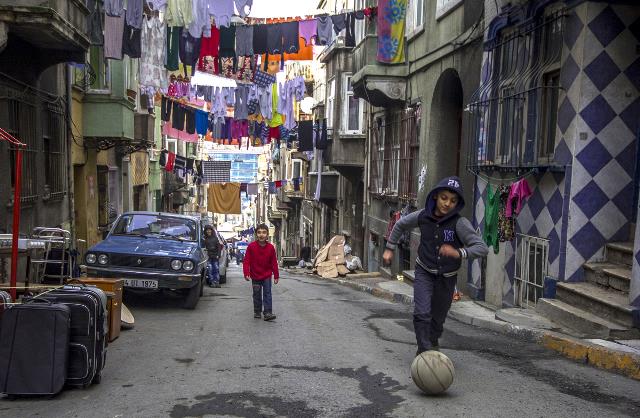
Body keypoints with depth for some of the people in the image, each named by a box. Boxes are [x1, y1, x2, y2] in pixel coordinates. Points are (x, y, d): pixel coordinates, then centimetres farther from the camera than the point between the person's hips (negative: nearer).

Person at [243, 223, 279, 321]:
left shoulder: (271, 247, -7)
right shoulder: (251, 246, -11)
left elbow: (274, 262, -2)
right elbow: (246, 261, -9)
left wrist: (276, 276, 0)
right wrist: (246, 273, -18)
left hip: (267, 276, 0)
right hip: (255, 276, 0)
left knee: (267, 294, -3)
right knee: (257, 295, 11)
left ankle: (268, 313, -4)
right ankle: (257, 312, 24)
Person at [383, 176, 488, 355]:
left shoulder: (460, 223, -21)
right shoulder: (423, 216, -11)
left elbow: (482, 248, -30)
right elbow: (400, 225, 10)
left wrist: (458, 253, -45)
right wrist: (389, 248, 10)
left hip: (447, 277, -1)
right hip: (424, 273, 1)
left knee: (438, 318, 13)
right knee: (422, 313, -18)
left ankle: (431, 344, 41)